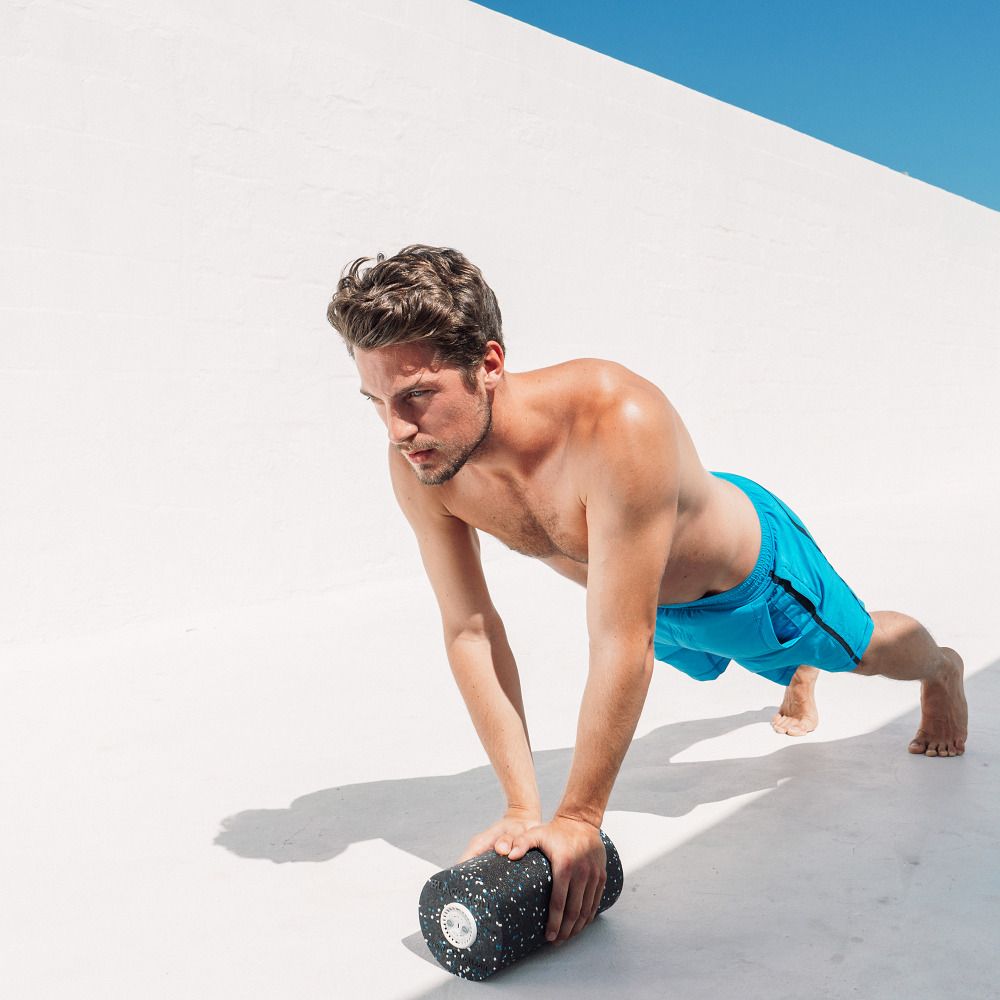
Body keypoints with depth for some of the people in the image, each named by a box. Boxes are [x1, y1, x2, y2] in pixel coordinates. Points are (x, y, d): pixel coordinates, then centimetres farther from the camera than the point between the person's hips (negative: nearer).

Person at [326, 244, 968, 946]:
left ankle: (942, 668, 63)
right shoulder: (417, 467, -31)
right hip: (655, 603, 5)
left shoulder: (619, 422, -50)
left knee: (862, 650, 25)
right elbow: (469, 632, -24)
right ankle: (801, 674, 75)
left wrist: (578, 818, -37)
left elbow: (623, 645, -44)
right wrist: (524, 808, -25)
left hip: (749, 567, -5)